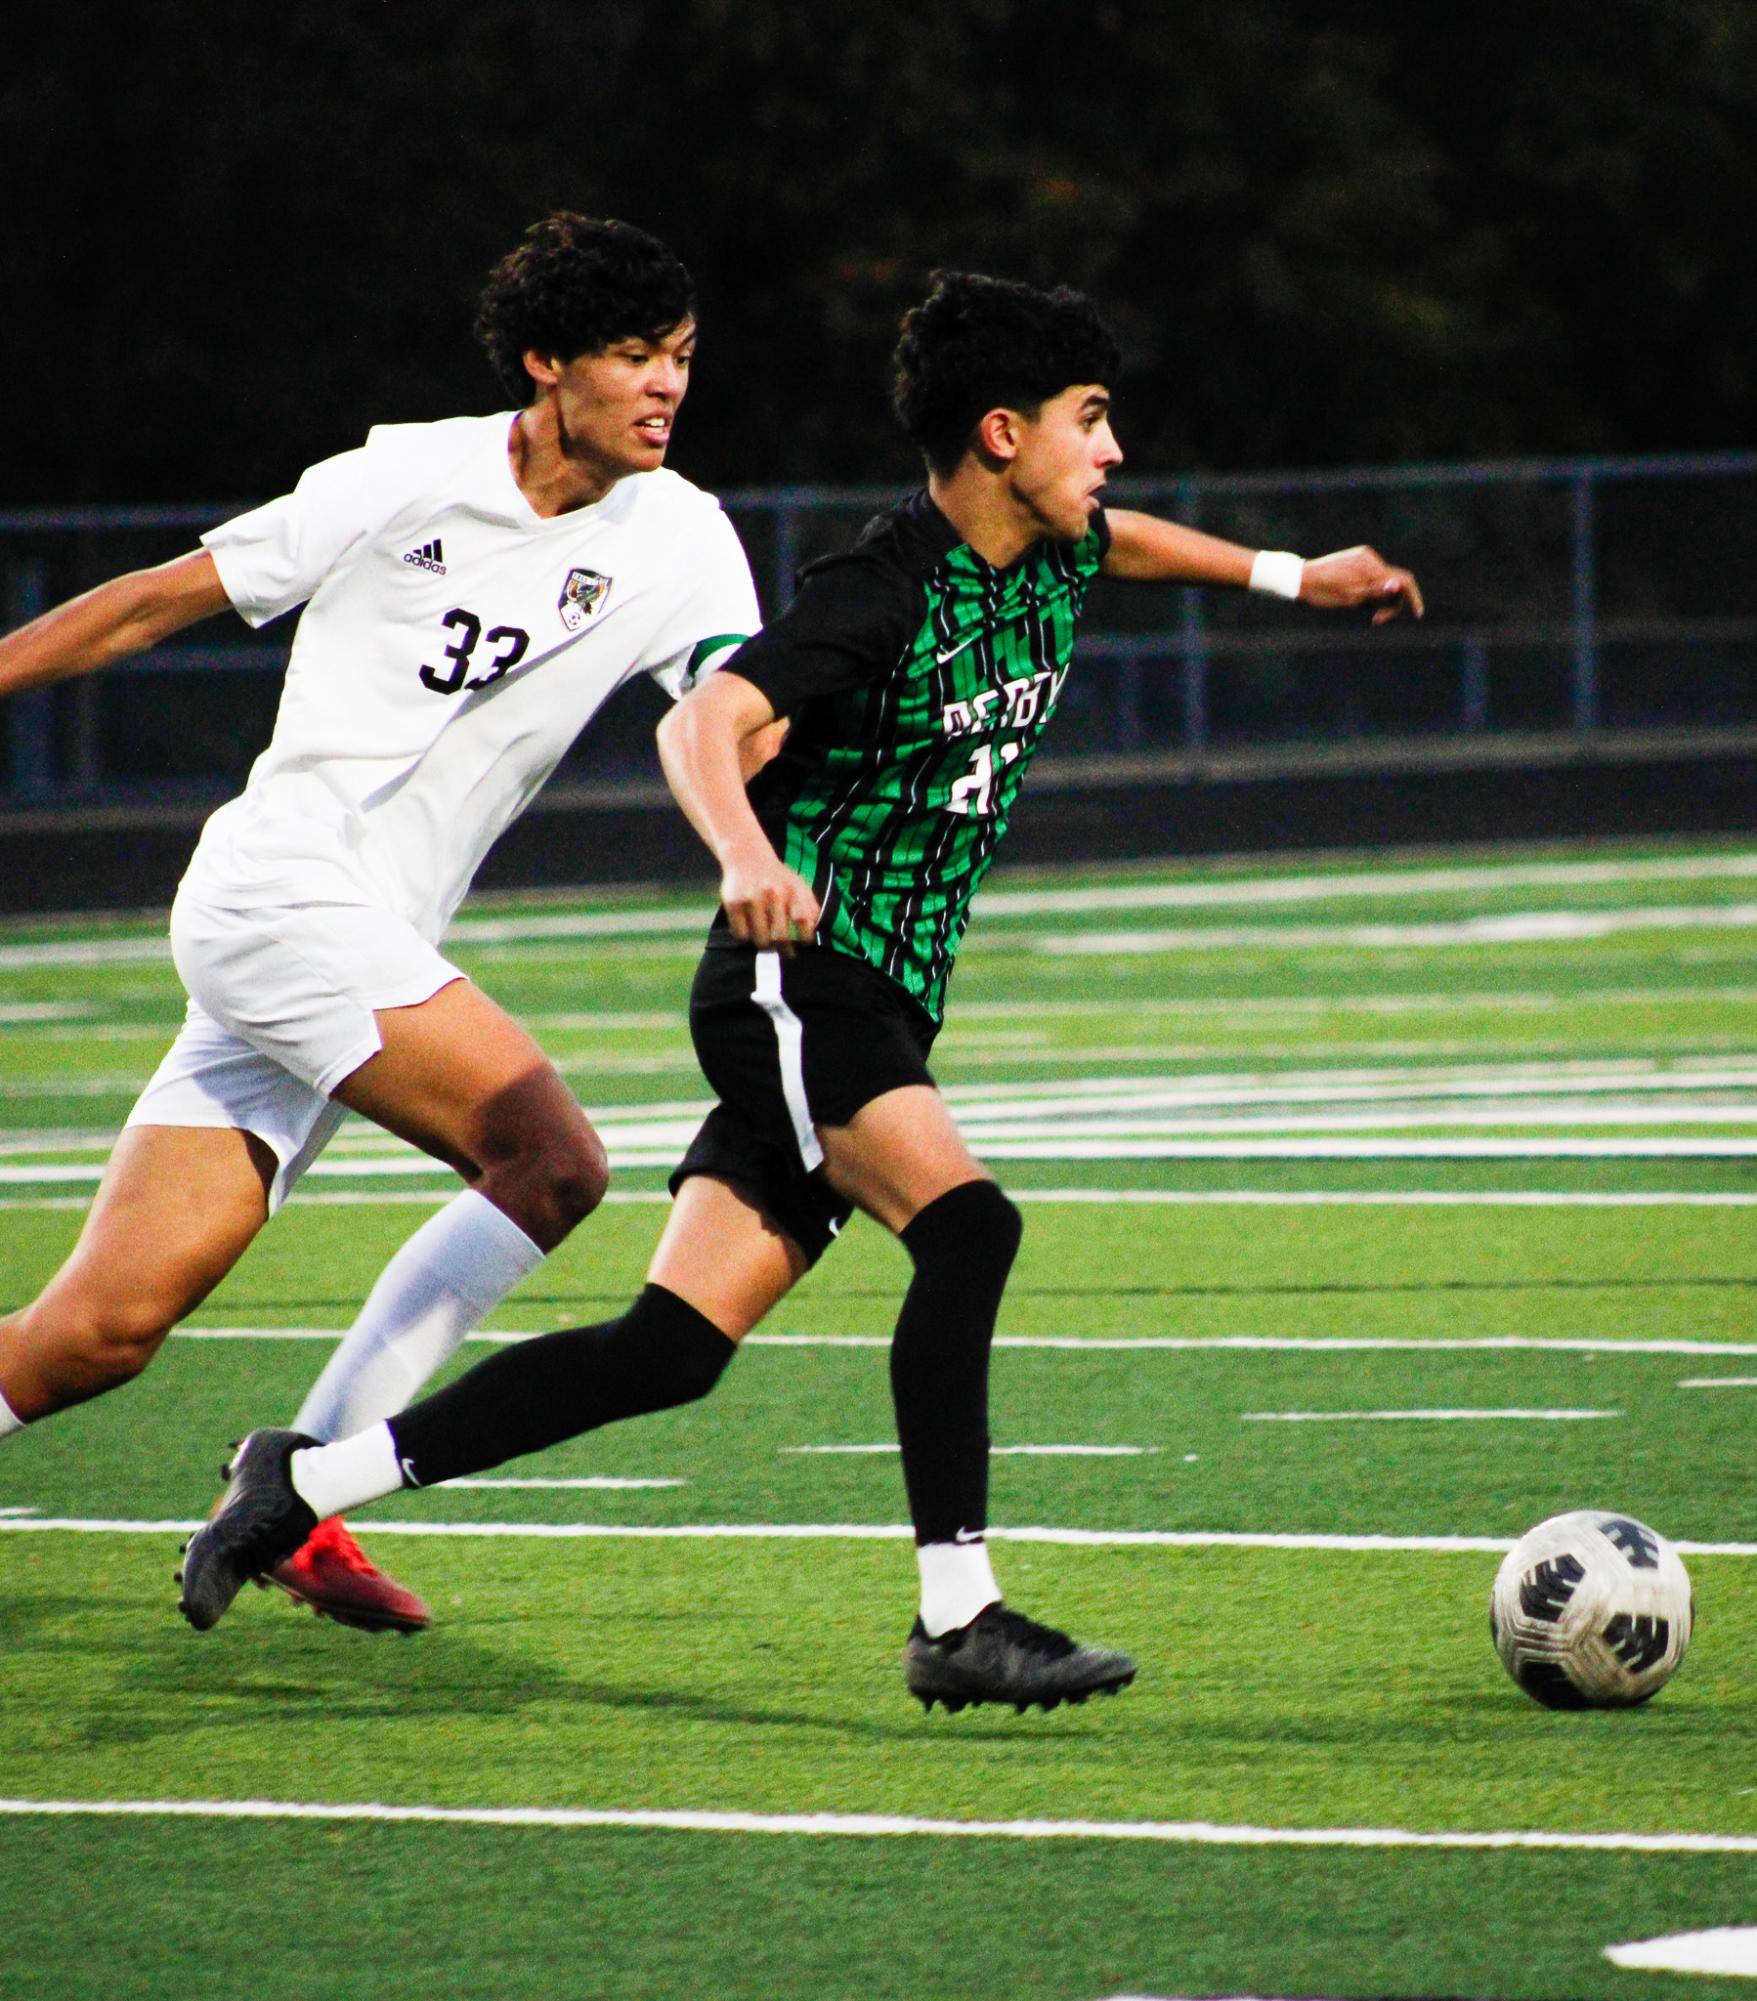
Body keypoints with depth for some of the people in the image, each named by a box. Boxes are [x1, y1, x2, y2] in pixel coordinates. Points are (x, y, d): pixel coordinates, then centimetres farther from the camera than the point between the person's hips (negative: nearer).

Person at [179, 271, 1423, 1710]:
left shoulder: (1049, 563, 10)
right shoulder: (884, 593, -17)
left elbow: (1117, 542, 37)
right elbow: (704, 722, -31)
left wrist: (1286, 575, 38)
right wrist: (746, 855, -49)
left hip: (881, 1008, 9)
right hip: (800, 981, -9)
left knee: (675, 1347, 1)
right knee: (966, 1225, -28)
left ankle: (311, 1480, 7)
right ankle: (958, 1620, -27)